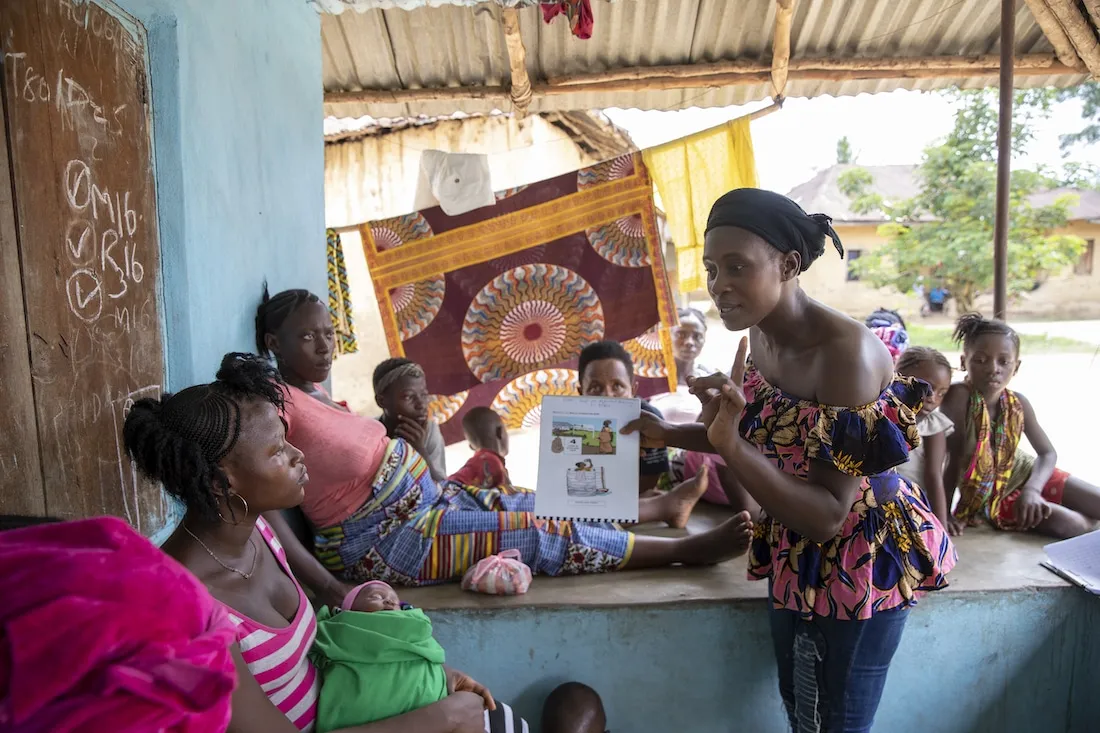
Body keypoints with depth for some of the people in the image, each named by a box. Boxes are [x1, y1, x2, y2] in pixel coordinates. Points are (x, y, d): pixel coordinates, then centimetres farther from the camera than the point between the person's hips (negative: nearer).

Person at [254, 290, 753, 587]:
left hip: (423, 501, 9)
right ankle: (688, 549, -1)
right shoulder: (279, 402, -18)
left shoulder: (311, 397, 11)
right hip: (385, 541, -9)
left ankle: (664, 506, 27)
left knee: (549, 505, 11)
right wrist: (335, 594, -29)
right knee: (539, 534, -11)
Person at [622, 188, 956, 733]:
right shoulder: (760, 335, -6)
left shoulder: (846, 351, -30)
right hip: (796, 554, 8)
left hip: (861, 558, -8)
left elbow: (826, 517, -29)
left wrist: (730, 444, -41)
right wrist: (668, 435, -2)